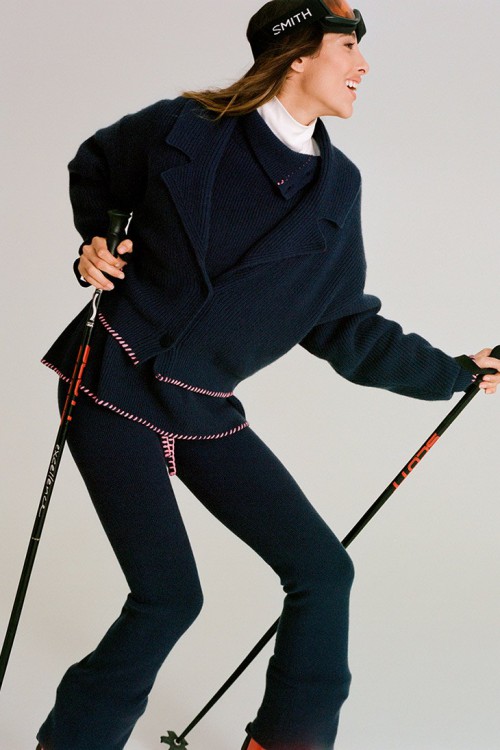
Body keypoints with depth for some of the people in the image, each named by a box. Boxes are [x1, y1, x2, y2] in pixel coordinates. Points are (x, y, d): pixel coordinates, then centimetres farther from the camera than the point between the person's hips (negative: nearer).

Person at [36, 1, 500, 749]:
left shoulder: (336, 187, 2)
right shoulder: (183, 128, -8)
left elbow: (342, 323, 7)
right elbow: (94, 172, 12)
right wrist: (97, 243, -5)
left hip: (206, 411, 5)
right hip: (116, 384, -5)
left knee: (323, 571, 0)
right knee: (168, 595, -11)